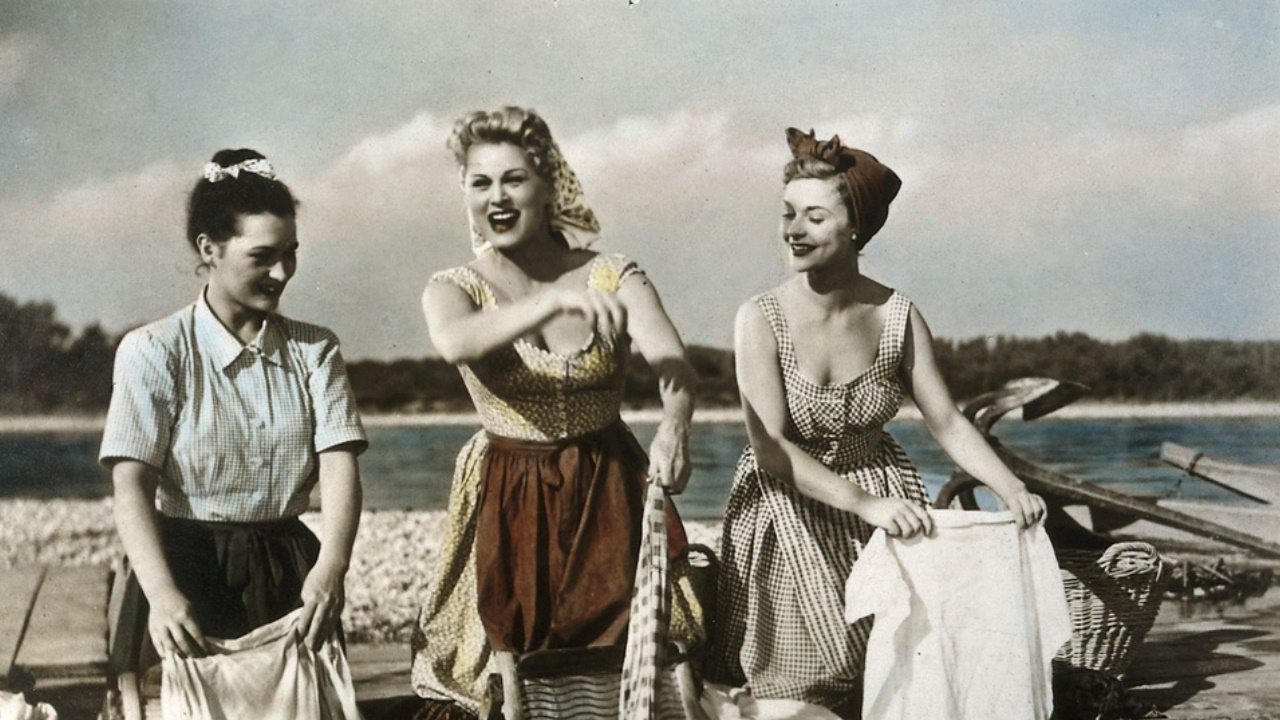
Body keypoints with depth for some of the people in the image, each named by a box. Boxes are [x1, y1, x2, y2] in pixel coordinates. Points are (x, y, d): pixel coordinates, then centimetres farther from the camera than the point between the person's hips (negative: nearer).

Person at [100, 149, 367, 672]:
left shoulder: (314, 350, 6)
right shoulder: (153, 351, -4)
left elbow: (339, 463, -7)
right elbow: (131, 482, -13)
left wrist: (330, 568, -26)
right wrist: (161, 594, -30)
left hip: (290, 570, 3)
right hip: (191, 565, -3)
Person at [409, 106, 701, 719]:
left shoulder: (614, 278, -5)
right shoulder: (453, 289, -4)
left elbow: (672, 360, -21)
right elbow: (454, 342, -28)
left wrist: (674, 425, -43)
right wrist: (558, 301, -42)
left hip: (609, 498, 0)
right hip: (506, 507, 0)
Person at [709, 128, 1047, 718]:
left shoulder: (897, 317, -7)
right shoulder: (761, 319, -16)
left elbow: (947, 423, -3)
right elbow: (770, 447, -20)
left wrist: (1011, 488, -19)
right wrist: (864, 503, -30)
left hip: (884, 500, 2)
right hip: (789, 519, -2)